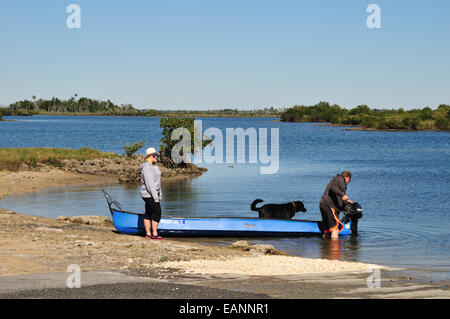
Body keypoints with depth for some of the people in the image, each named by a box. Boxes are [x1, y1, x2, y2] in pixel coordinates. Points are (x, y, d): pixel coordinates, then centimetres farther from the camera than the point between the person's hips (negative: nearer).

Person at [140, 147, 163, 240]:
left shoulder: (155, 166, 14)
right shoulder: (146, 168, -18)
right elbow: (149, 183, -22)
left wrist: (159, 194, 19)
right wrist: (155, 197, -23)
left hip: (153, 193, 10)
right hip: (149, 194, -10)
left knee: (148, 213, 11)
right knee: (157, 212, -10)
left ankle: (148, 234, 13)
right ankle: (154, 234, -7)